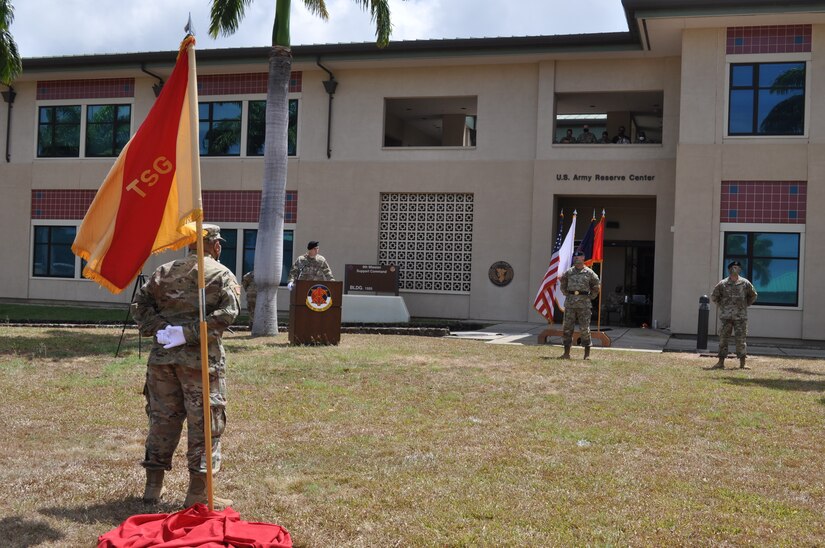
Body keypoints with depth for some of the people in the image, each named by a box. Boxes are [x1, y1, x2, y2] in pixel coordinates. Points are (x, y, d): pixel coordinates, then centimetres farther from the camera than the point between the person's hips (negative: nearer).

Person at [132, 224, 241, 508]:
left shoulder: (164, 271, 12)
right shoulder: (222, 275, -1)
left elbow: (140, 304, 6)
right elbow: (227, 312, -15)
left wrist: (158, 328, -4)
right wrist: (188, 332, -16)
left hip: (162, 356, 5)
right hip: (201, 358, -5)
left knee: (162, 418, 15)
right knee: (204, 423, 3)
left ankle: (153, 485, 23)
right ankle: (198, 492, 5)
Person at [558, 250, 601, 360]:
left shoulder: (589, 273, 1)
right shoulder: (569, 272, 8)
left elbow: (596, 286, 10)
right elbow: (562, 284, 22)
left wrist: (591, 297, 5)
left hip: (584, 304, -3)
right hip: (570, 303, 3)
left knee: (585, 329, -1)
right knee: (567, 328, 1)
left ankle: (587, 354, 6)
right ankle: (566, 353, 7)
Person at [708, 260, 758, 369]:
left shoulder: (745, 283, 4)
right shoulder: (722, 284, 2)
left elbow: (753, 296, 18)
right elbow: (714, 297, 13)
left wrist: (745, 305, 11)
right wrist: (721, 305, 8)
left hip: (741, 316, 0)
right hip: (726, 316, 0)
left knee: (741, 339, -1)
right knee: (723, 339, 2)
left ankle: (743, 363, 4)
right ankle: (721, 362, 8)